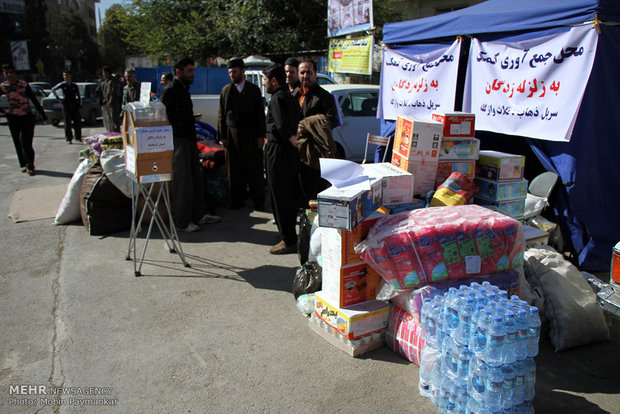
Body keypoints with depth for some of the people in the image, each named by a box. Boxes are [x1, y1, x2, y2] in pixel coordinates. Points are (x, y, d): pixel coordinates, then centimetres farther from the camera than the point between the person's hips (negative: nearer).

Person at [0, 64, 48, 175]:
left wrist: (43, 116, -3)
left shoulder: (24, 85, -4)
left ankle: (30, 165, -3)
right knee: (18, 144, 6)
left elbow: (34, 101, -2)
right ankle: (24, 164, 18)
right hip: (13, 118, 3)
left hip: (27, 117, -3)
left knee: (26, 143, -11)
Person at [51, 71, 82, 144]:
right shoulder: (62, 85, 4)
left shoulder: (75, 86, 5)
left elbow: (79, 96, 8)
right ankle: (69, 139, 5)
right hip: (66, 104, -1)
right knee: (67, 122, -1)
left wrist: (80, 107, 1)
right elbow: (53, 89, 19)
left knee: (77, 121, 0)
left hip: (75, 104, 1)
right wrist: (58, 98, 9)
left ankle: (78, 138, 11)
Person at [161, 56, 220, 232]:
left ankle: (199, 214, 26)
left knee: (197, 178, 14)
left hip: (189, 141, 9)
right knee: (182, 181, -4)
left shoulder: (184, 89, 17)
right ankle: (182, 221, 7)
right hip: (178, 141, -9)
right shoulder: (170, 90, -12)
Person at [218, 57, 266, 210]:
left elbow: (260, 114, 4)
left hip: (250, 134, -2)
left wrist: (261, 136, -3)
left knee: (254, 169, 0)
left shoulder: (254, 89, 5)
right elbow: (221, 114, 9)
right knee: (235, 170, 4)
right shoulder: (226, 90, 10)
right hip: (232, 134, 2)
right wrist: (222, 136, 2)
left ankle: (258, 200, 11)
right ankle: (237, 200, 15)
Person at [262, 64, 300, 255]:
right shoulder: (290, 97, 15)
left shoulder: (277, 98, -14)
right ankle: (290, 236, 28)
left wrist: (296, 143, -16)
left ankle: (289, 242, 6)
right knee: (289, 196, 16)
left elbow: (282, 126, -25)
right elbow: (297, 124, 12)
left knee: (280, 198, -1)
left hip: (279, 152, -10)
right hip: (291, 153, 10)